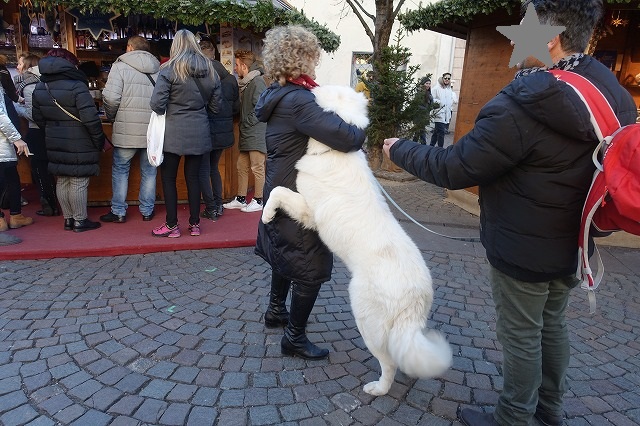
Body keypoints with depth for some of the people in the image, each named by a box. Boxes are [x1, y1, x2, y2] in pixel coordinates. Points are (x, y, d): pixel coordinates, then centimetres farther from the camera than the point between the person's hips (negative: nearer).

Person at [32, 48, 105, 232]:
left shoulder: (39, 88, 7)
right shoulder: (76, 86, -16)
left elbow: (38, 118, 12)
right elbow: (91, 119, -20)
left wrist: (52, 133, 20)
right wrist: (99, 141, -10)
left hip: (54, 145, 7)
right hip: (79, 146, -7)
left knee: (62, 182, 14)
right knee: (79, 183, 2)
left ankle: (68, 219, 25)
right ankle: (80, 221, 12)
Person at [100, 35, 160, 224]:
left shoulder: (120, 66, -3)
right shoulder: (159, 70, 8)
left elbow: (111, 97, -11)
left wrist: (112, 116, 6)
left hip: (126, 130, -3)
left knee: (120, 170, 10)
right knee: (149, 171, 12)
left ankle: (118, 212, 14)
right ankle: (147, 211, 19)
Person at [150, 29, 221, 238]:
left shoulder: (169, 69, -8)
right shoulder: (210, 70, 6)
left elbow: (157, 103, -14)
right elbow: (215, 106, 10)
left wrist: (168, 112, 5)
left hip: (174, 133, -4)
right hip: (199, 133, 4)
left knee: (168, 178, 7)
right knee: (193, 177, 11)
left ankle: (172, 225, 11)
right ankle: (194, 224, 18)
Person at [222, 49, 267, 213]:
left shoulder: (257, 81, -12)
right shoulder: (244, 82, 15)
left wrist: (247, 123, -11)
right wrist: (242, 124, 11)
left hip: (256, 133, -9)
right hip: (246, 133, 9)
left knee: (257, 168, -1)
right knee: (242, 166, 12)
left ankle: (258, 201, 9)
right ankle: (241, 199, 21)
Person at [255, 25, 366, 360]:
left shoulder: (279, 95, 7)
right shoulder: (298, 101, -25)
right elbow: (346, 138, -32)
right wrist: (360, 132, -12)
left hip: (281, 193, 10)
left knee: (286, 256, 25)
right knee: (311, 269, 3)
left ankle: (276, 311, 44)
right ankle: (294, 338, 17)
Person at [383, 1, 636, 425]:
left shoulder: (522, 108, -28)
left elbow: (452, 168, -22)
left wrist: (400, 149, -6)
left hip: (523, 250, -8)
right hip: (573, 243, 8)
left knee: (520, 335, 10)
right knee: (552, 324, 24)